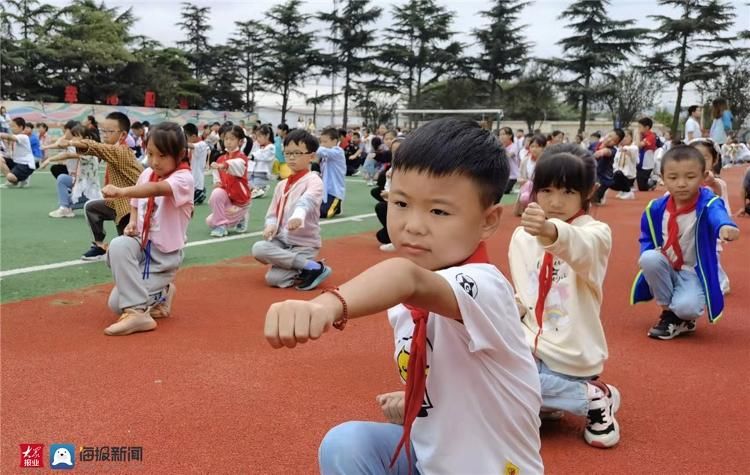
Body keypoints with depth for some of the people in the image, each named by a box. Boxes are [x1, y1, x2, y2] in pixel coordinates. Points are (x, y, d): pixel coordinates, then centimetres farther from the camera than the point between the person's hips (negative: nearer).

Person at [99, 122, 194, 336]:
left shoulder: (183, 178, -20)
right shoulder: (147, 174, 0)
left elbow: (156, 189, -40)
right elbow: (136, 204, 14)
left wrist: (121, 191, -55)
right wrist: (132, 223, -7)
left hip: (165, 253, -8)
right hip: (142, 243, 8)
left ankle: (161, 295, 5)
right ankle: (160, 291, -2)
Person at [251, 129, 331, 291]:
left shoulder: (313, 181, -12)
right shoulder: (282, 185, 11)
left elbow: (307, 201, -34)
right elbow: (273, 211, 13)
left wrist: (298, 216, -56)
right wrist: (271, 225, -12)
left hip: (304, 245, -7)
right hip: (282, 240, 7)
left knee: (273, 278, -24)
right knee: (258, 249, -23)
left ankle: (313, 267, -4)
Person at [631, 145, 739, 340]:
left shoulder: (707, 203, -20)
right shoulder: (656, 208, -7)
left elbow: (717, 214, -47)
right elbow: (646, 239, 9)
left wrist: (725, 226, -72)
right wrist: (651, 252, -14)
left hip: (694, 273, -4)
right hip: (667, 270, 4)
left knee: (687, 307, -32)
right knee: (649, 258, -29)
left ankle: (681, 318, 11)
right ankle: (668, 313, -7)